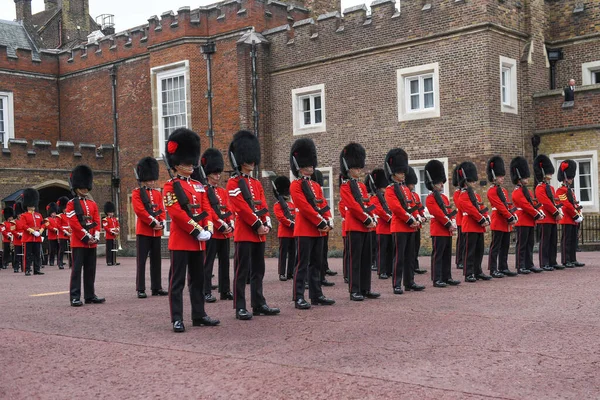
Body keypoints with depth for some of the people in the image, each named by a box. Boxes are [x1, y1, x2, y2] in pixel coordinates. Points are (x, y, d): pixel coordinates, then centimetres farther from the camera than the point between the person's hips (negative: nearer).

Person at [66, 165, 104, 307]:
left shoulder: (93, 204, 15)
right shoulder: (71, 204, -2)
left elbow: (97, 221, 10)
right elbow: (73, 223, -11)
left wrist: (96, 237, -5)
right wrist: (86, 236, -15)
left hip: (92, 243, 6)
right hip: (79, 242, -6)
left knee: (90, 270, 9)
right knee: (77, 269, -6)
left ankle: (90, 295, 15)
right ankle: (75, 297, -5)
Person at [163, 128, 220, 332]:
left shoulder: (198, 186, 15)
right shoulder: (171, 186, -6)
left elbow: (207, 209, 11)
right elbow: (176, 212, -16)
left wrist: (208, 229, -7)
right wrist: (196, 231, -18)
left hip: (199, 241, 7)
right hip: (180, 240, -7)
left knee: (198, 279, 12)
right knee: (177, 281, -3)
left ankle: (199, 315, 21)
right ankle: (177, 319, 0)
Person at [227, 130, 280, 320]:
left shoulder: (257, 183, 17)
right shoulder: (233, 183, -6)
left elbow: (263, 206, 13)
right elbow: (241, 207, -14)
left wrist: (266, 225, -3)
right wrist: (257, 225, -15)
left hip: (259, 234, 8)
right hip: (244, 233, -7)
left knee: (258, 271, 11)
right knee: (242, 271, -5)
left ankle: (259, 304, 18)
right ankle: (240, 308, -1)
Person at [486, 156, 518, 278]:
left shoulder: (504, 190, 17)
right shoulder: (492, 191, -11)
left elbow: (509, 205, 15)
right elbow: (500, 206, -17)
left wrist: (513, 215, -2)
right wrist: (510, 218, -17)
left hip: (507, 223, 9)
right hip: (498, 223, -9)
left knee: (505, 247, 11)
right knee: (495, 247, -4)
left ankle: (503, 268, 17)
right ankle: (493, 270, -2)